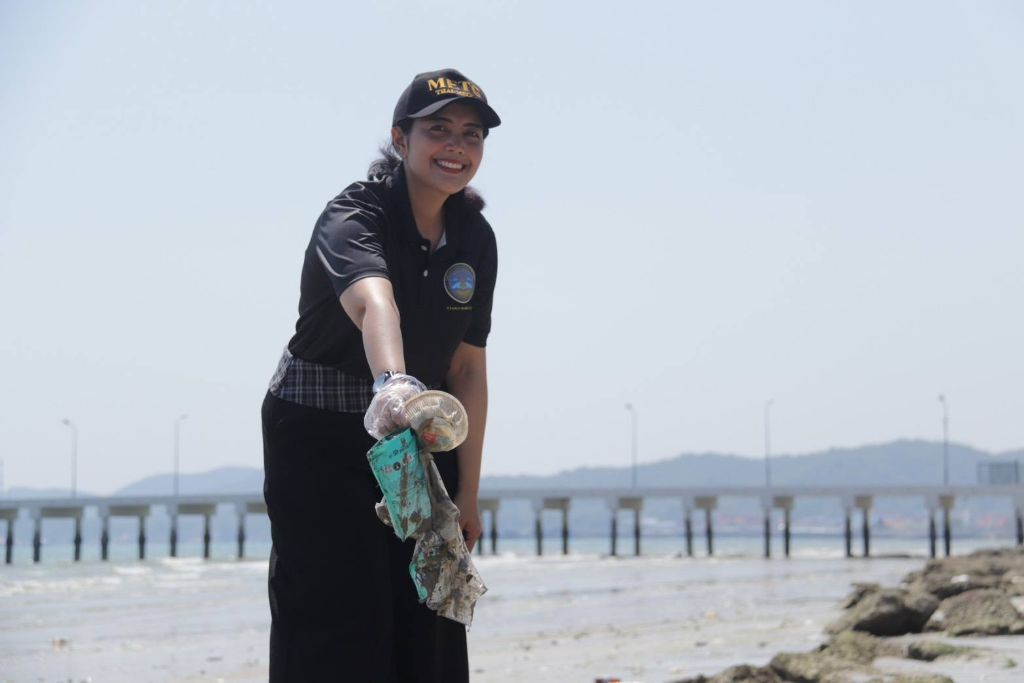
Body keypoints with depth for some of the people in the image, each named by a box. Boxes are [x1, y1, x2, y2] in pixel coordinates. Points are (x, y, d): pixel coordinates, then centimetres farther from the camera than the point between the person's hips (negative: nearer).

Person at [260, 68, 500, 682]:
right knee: (338, 629, -10)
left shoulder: (475, 238, -1)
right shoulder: (353, 218, -21)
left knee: (431, 632, 7)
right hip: (320, 435, -6)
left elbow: (468, 367, 3)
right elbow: (373, 301, -44)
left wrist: (468, 493, 1)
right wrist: (393, 383, -65)